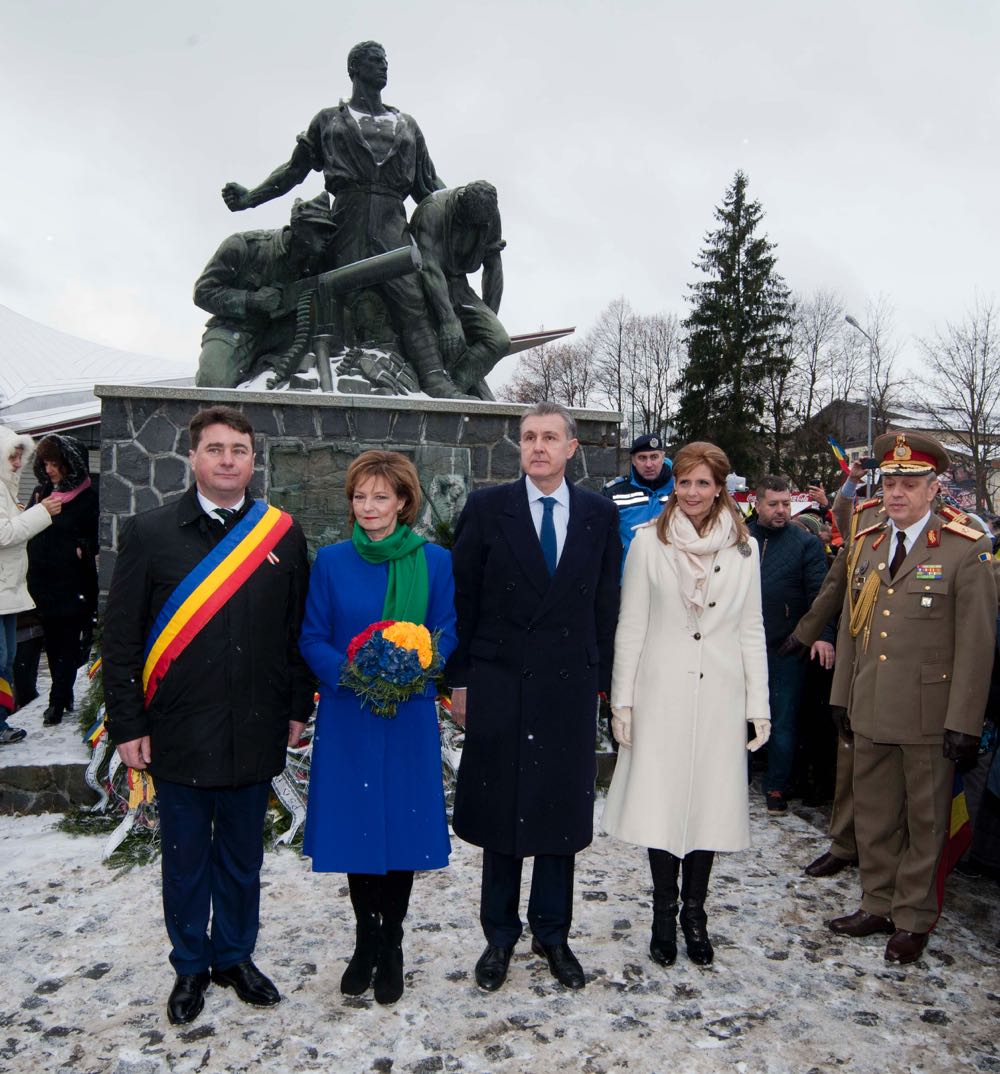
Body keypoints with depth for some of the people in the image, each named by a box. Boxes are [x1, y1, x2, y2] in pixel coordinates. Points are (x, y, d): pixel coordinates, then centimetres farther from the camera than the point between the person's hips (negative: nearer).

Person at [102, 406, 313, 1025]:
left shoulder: (282, 535, 2)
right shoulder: (149, 534, -2)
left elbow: (299, 629, 6)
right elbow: (122, 637, -2)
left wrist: (298, 708, 5)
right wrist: (128, 724, -5)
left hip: (256, 735, 1)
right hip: (178, 734, -1)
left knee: (242, 857, 16)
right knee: (185, 859, 14)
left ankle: (235, 956, 37)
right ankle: (191, 967, 35)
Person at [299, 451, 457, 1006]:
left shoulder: (435, 561, -1)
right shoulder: (331, 561, 0)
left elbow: (447, 636, 2)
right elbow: (312, 638, 1)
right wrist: (353, 674, -18)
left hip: (409, 716, 0)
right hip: (347, 715, 1)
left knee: (404, 829, 7)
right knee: (356, 828, 10)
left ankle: (391, 948, 28)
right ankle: (366, 942, 32)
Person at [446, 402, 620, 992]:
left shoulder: (600, 514, 3)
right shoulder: (486, 507, -2)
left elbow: (606, 605, 6)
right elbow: (463, 599, -1)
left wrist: (598, 680, 4)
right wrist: (460, 679, -2)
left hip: (571, 686, 2)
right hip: (499, 685, -1)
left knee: (563, 810, 12)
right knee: (499, 812, 11)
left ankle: (552, 931, 32)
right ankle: (500, 934, 30)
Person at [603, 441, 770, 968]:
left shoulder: (743, 548, 5)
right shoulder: (648, 540, -1)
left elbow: (752, 631, 8)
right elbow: (630, 626, 0)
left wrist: (759, 705, 4)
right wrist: (622, 700, -2)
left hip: (720, 696, 2)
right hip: (661, 693, -1)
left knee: (711, 801, 7)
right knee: (660, 802, 3)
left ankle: (694, 913, 24)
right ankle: (664, 914, 21)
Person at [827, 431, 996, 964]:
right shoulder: (866, 544, 9)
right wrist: (841, 696, 12)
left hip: (928, 716, -5)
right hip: (869, 713, 5)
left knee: (925, 822, 10)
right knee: (874, 817, 16)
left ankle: (913, 919, 26)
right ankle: (878, 905, 34)